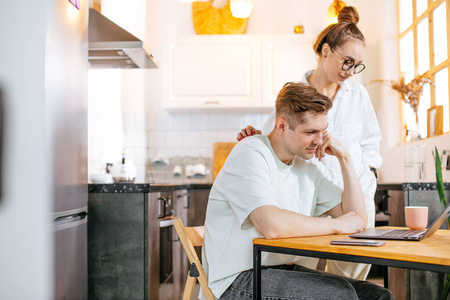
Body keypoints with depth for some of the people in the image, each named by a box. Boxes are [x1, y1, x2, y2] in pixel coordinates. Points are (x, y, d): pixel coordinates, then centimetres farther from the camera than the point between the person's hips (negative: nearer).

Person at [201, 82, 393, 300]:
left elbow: (357, 219, 6)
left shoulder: (310, 167, 9)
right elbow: (271, 225, -31)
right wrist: (336, 225, -16)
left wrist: (344, 158, -1)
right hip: (239, 279, -7)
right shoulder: (250, 155, -15)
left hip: (288, 270, 8)